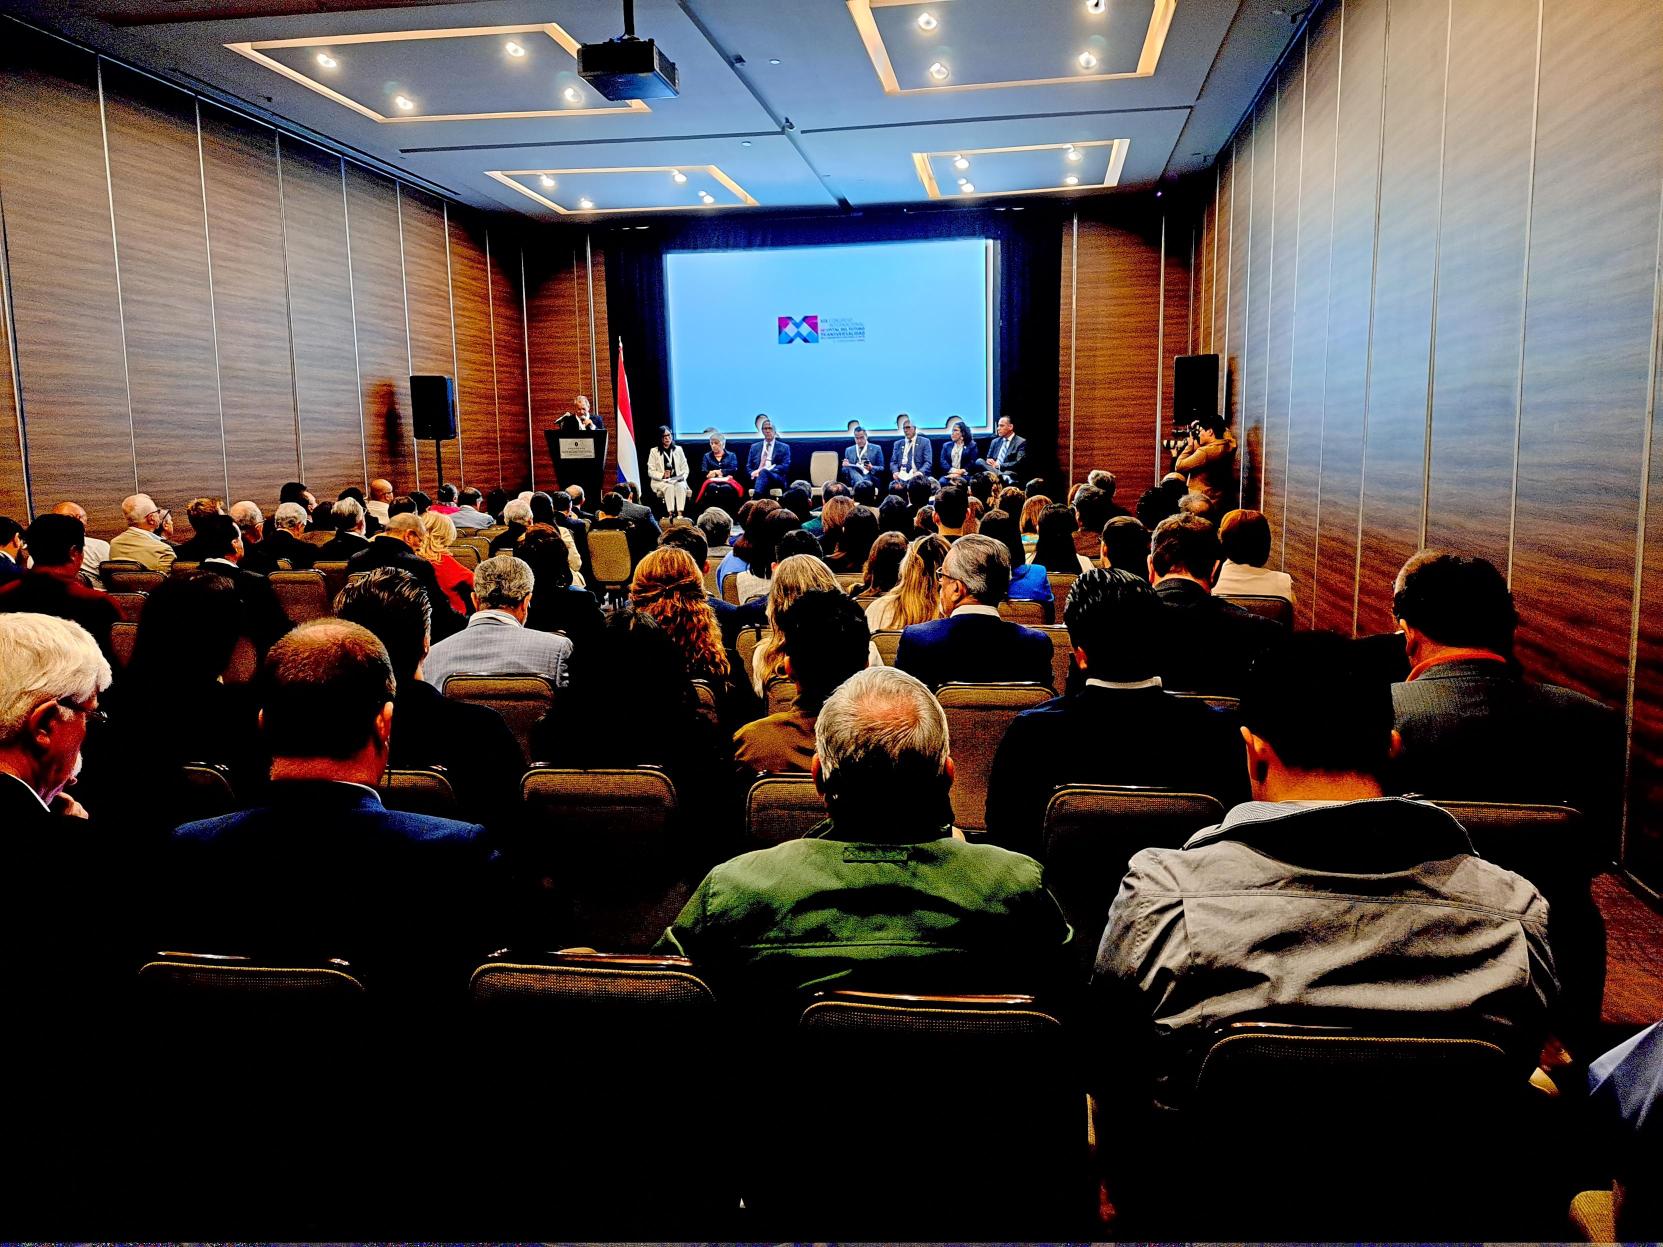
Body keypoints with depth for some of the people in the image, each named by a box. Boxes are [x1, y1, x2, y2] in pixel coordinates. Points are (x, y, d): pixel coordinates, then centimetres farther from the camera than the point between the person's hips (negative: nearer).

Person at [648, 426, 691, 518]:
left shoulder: (678, 449, 14)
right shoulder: (654, 451, 6)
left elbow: (685, 469, 13)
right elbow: (651, 472, 1)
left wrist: (682, 477, -8)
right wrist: (663, 475, -16)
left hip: (677, 480, 2)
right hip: (660, 482, -2)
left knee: (680, 486, -33)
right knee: (669, 487, -35)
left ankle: (680, 514, -43)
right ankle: (670, 514, -42)